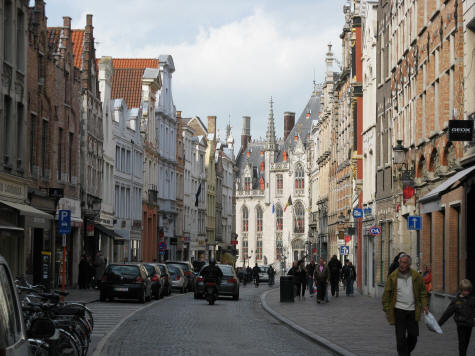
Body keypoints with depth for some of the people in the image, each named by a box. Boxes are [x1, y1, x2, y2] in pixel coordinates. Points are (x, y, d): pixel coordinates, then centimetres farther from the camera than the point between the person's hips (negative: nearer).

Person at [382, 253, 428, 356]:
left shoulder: (416, 276, 2)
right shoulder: (393, 276, -5)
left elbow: (422, 291, 11)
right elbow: (386, 293, -1)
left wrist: (424, 305, 2)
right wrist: (386, 309, -4)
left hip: (412, 310, 3)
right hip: (399, 310, -3)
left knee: (413, 335, 9)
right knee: (401, 336, -4)